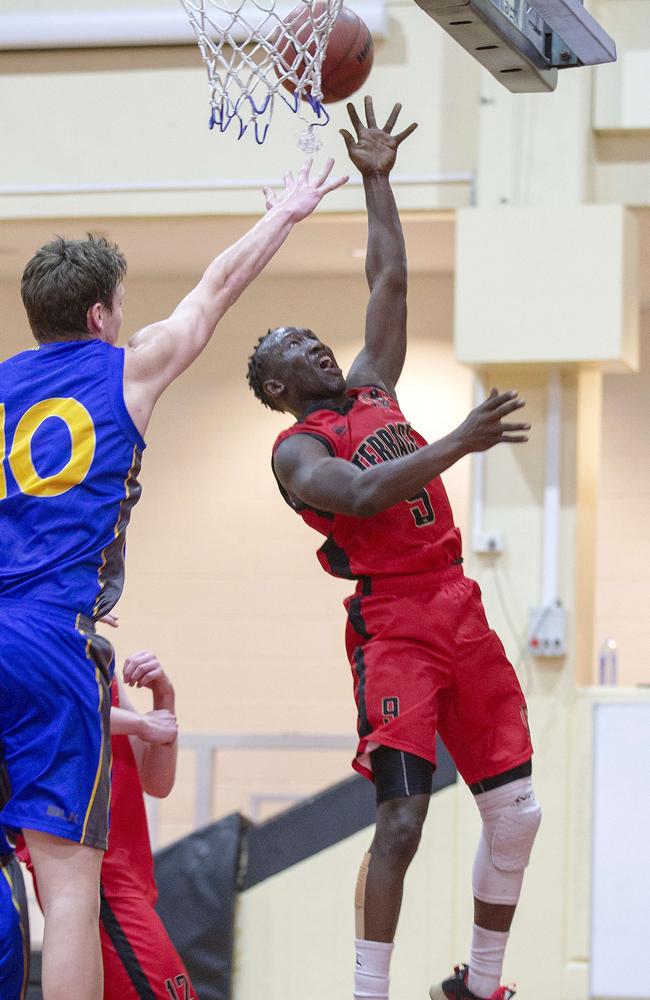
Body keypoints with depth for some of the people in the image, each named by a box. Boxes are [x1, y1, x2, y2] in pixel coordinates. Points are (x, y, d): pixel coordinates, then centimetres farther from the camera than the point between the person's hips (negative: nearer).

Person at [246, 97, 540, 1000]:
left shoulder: (372, 389, 19)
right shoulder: (296, 449, -2)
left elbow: (390, 282, 20)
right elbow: (362, 495, -22)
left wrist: (378, 181, 19)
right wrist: (458, 444, -27)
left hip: (460, 609, 7)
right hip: (394, 626, -7)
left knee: (516, 812, 5)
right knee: (402, 816, -18)